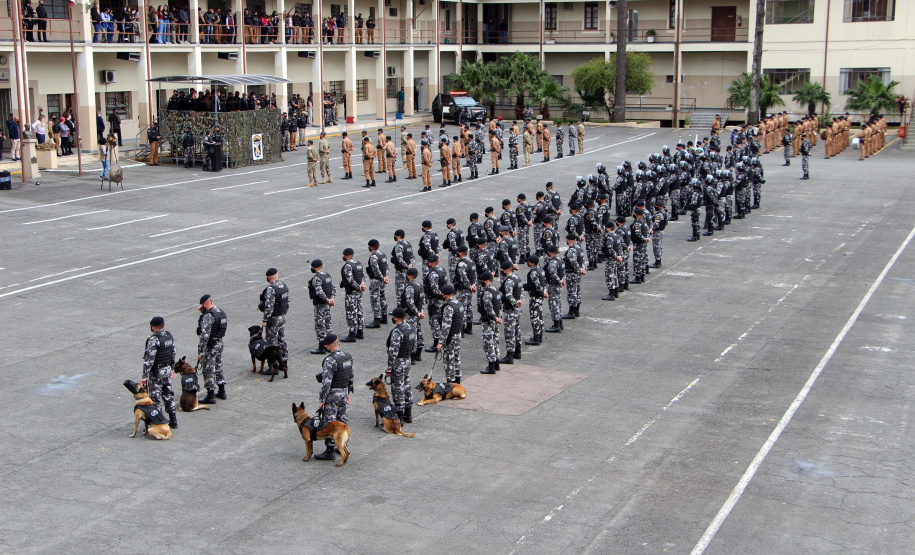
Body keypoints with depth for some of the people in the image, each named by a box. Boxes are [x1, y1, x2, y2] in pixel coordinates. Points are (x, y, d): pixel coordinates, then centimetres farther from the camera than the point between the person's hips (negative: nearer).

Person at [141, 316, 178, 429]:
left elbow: (149, 359, -23)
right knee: (168, 394, 17)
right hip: (167, 369, 8)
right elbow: (173, 353, 13)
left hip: (156, 372, -8)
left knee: (155, 398, 1)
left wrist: (145, 376, -21)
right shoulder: (169, 336, 3)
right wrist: (172, 368, 25)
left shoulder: (153, 339, -21)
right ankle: (173, 421, 24)